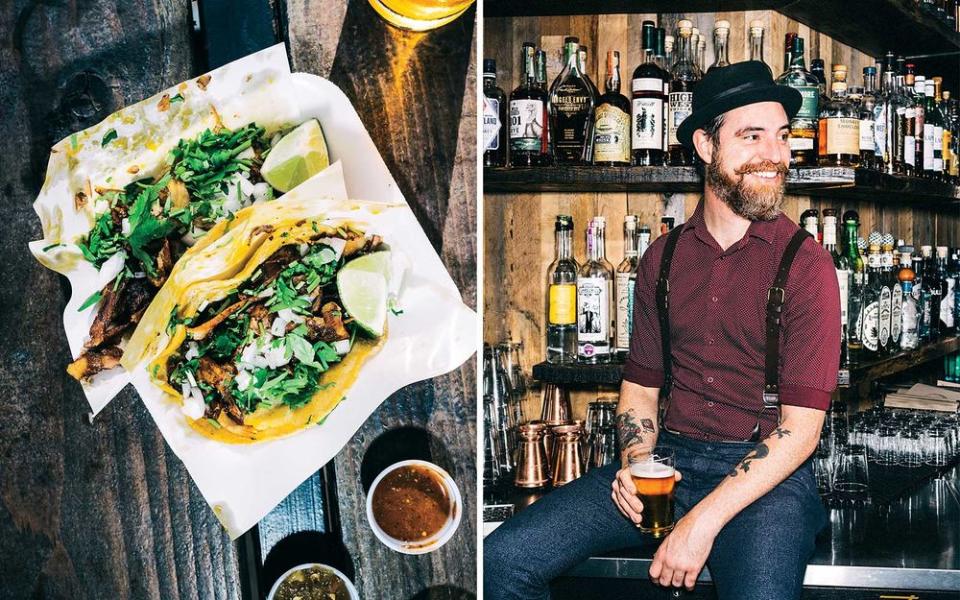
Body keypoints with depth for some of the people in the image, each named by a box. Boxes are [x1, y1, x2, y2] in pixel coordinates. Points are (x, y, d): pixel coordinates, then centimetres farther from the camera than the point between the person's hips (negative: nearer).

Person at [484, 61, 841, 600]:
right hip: (669, 459, 4)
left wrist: (703, 521, -18)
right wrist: (634, 463, -4)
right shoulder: (663, 258, 10)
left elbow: (801, 428, -11)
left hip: (768, 475, -4)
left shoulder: (806, 264, -6)